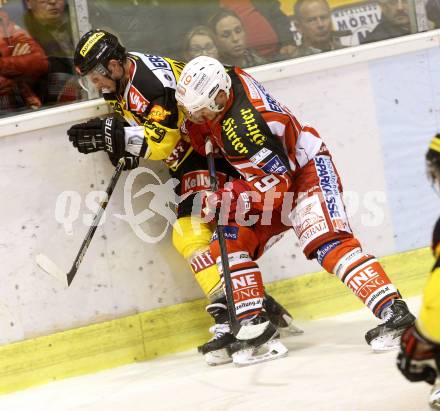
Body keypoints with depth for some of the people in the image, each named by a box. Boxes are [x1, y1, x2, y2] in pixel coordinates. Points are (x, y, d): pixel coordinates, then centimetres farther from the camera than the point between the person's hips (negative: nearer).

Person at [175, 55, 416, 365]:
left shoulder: (249, 122, -33)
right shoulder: (220, 81, -8)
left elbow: (277, 183, -30)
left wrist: (229, 199, -31)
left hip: (306, 169, -10)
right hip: (267, 176, 10)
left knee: (326, 243, -26)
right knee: (229, 242, -4)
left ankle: (394, 313, -34)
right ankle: (254, 324, -3)